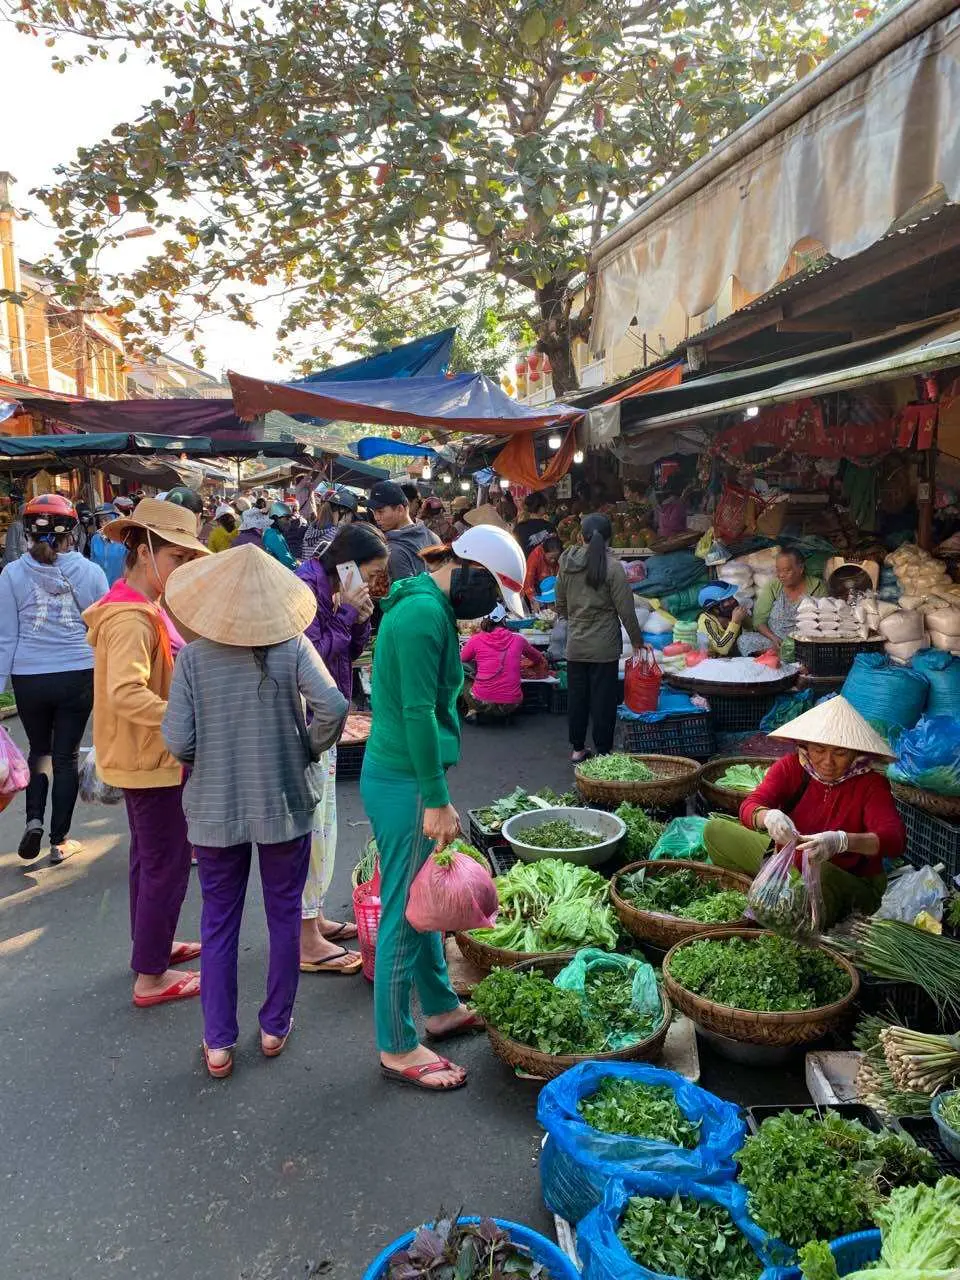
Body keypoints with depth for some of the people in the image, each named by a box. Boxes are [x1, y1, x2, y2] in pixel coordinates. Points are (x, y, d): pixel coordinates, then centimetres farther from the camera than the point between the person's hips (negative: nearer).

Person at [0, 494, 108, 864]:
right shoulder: (90, 572, -4)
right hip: (78, 676, 0)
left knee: (39, 750, 22)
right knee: (66, 756, 9)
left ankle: (34, 819, 6)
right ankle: (60, 841, 16)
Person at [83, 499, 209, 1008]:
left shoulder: (146, 608, 8)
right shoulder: (131, 618, -24)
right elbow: (125, 693, -37)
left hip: (148, 756, 10)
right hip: (151, 759, -10)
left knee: (150, 856, 23)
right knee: (167, 865, 2)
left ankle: (152, 944, 40)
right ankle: (150, 978, 15)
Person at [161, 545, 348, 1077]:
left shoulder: (193, 657, -9)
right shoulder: (293, 645, -11)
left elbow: (177, 741, -12)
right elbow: (332, 707, -23)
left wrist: (207, 761, 8)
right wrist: (309, 750, -4)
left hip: (214, 808, 1)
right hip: (284, 803, 0)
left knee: (218, 923, 16)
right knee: (284, 915, 18)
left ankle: (218, 1043, 25)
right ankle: (275, 1027, 31)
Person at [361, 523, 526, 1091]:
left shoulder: (427, 606, 12)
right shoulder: (424, 613, -20)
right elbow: (418, 714, -23)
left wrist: (437, 795, 19)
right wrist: (437, 802, -18)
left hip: (411, 774, 10)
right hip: (403, 782, -10)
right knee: (405, 911, 3)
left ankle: (441, 1008, 39)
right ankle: (398, 1048, 18)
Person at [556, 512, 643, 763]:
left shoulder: (567, 564, 0)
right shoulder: (612, 566, -12)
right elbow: (626, 610, -10)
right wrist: (637, 642, 1)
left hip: (575, 645, 4)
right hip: (604, 647, -4)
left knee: (577, 697, 13)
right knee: (603, 699, 5)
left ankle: (578, 749, 24)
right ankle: (603, 752, 12)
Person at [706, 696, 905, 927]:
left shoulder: (871, 784, -13)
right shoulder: (791, 767, -6)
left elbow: (895, 839, -29)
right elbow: (749, 806, -19)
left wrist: (841, 841, -50)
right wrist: (768, 817, -45)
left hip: (851, 884, -3)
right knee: (716, 829, -12)